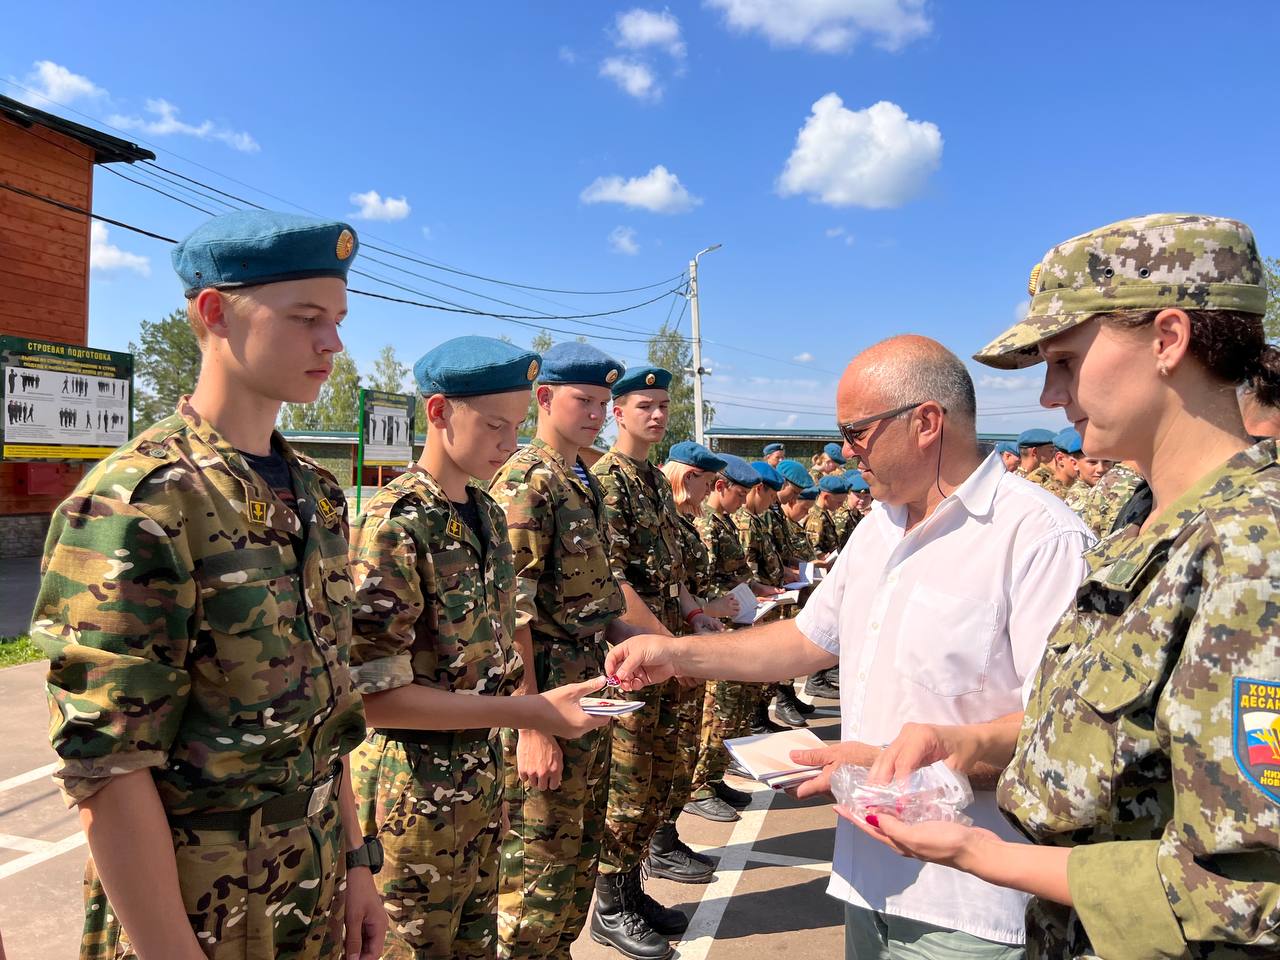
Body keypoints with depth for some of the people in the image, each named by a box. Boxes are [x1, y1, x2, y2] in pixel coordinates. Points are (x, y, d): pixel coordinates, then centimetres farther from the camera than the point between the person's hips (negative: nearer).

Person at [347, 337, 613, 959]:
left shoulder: (488, 515, 5)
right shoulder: (394, 527, -20)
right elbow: (376, 695, -23)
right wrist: (529, 711, -24)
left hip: (483, 773, 7)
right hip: (415, 792, -7)